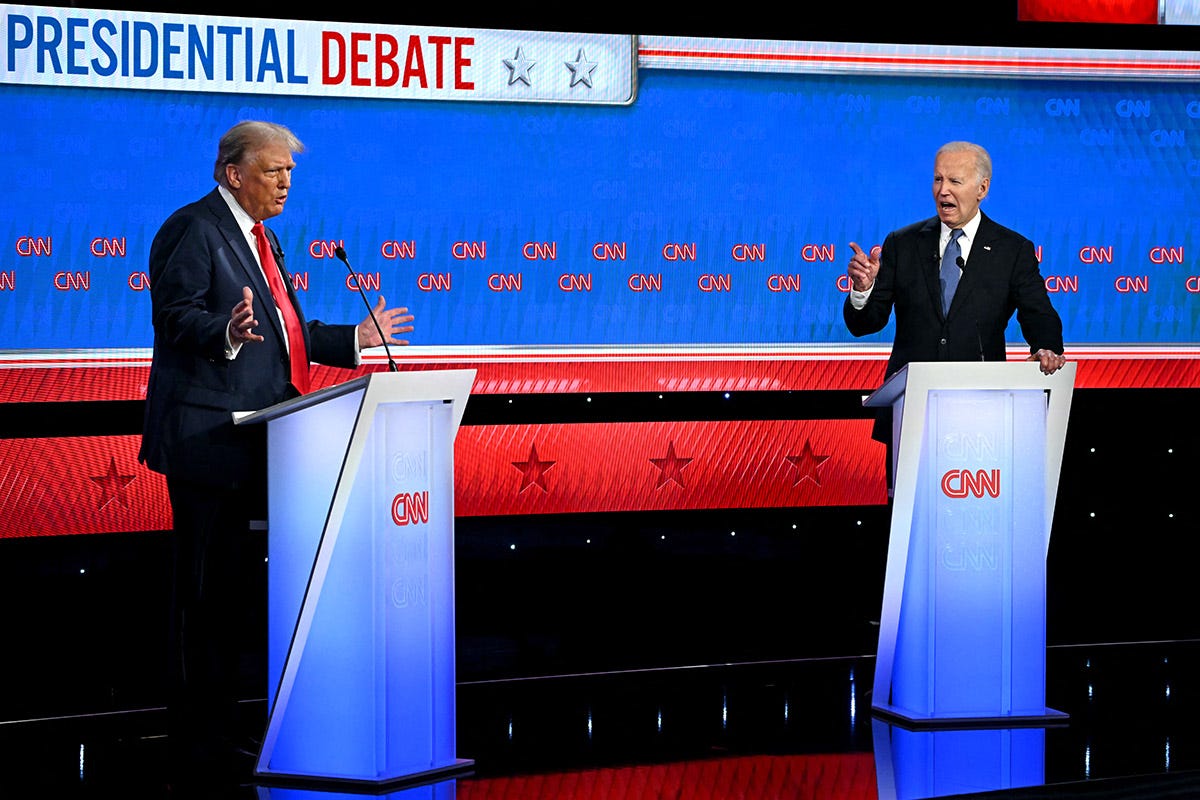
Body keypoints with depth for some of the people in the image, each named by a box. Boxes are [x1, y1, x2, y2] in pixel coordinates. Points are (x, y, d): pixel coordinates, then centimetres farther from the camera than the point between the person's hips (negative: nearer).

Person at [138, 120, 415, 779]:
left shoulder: (259, 238, 23)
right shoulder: (193, 229, -8)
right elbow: (176, 316, -18)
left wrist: (356, 339, 25)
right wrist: (228, 333, -36)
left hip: (252, 439, 10)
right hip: (207, 435, -10)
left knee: (230, 587, 12)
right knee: (205, 588, -8)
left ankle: (218, 729, 17)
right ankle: (198, 734, -4)